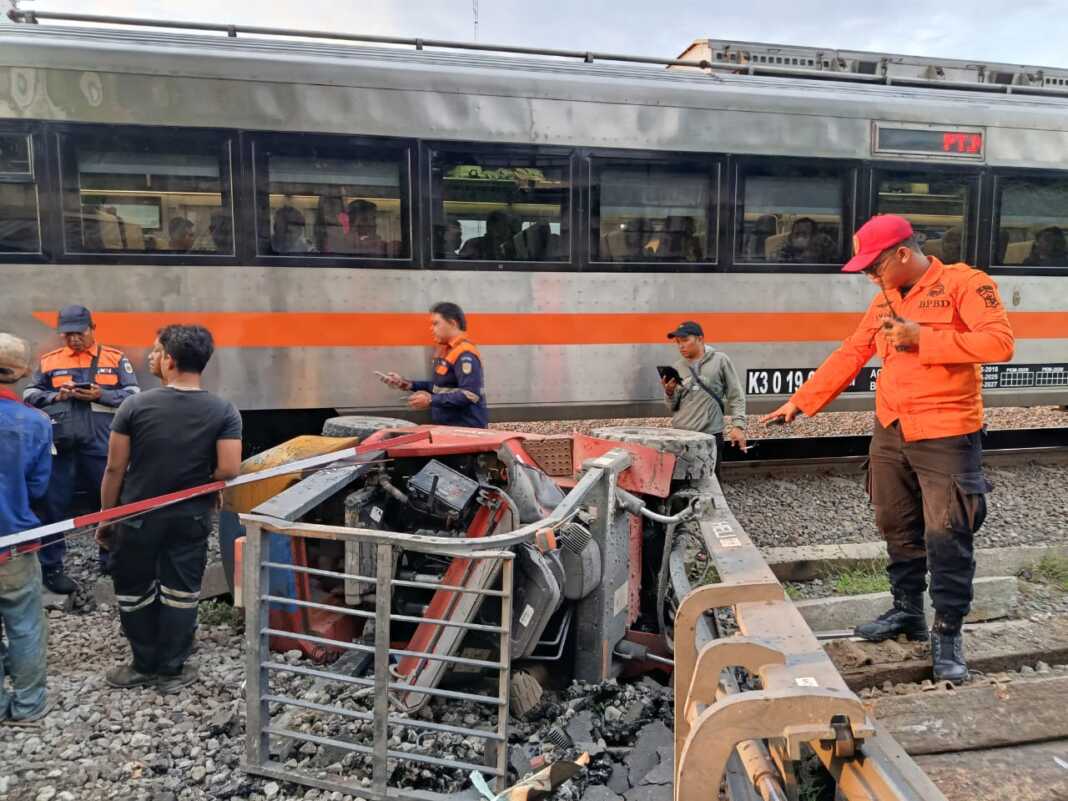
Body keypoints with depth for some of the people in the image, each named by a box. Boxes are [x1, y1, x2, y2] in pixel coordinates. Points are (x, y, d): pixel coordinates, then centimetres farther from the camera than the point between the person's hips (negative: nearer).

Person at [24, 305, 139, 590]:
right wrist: (56, 396, -9)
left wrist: (101, 395, -14)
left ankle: (110, 559, 26)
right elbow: (29, 395, 10)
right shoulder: (49, 360, 8)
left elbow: (134, 396, 0)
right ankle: (51, 567, 14)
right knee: (54, 505, 4)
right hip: (60, 445, 1)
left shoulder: (116, 358, 4)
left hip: (101, 445, 0)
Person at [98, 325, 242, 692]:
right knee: (181, 593, 13)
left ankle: (146, 666, 30)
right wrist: (197, 479, 4)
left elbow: (114, 469, -8)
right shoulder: (224, 411, -11)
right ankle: (170, 670, 23)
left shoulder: (136, 405, -12)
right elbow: (229, 470, -17)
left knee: (134, 592, 18)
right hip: (191, 518, 1)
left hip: (137, 517, 0)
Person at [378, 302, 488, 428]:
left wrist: (431, 400, -23)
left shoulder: (465, 354, -18)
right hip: (447, 427, 9)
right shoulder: (446, 350, 14)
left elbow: (470, 395, -25)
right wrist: (409, 384, 10)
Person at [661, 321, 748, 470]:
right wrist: (669, 393, -7)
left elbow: (736, 395, 2)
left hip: (710, 434, -3)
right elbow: (673, 408, 12)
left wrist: (738, 425, -7)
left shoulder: (720, 360, 1)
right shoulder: (678, 367, 10)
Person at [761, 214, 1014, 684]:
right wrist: (800, 402, 11)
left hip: (945, 437, -7)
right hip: (890, 433, 7)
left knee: (946, 536, -3)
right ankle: (907, 611, 28)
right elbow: (849, 356, 14)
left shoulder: (964, 283, -9)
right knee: (898, 529, 14)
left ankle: (947, 632, 8)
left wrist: (923, 339, -21)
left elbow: (1000, 342, -20)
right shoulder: (884, 301, 12)